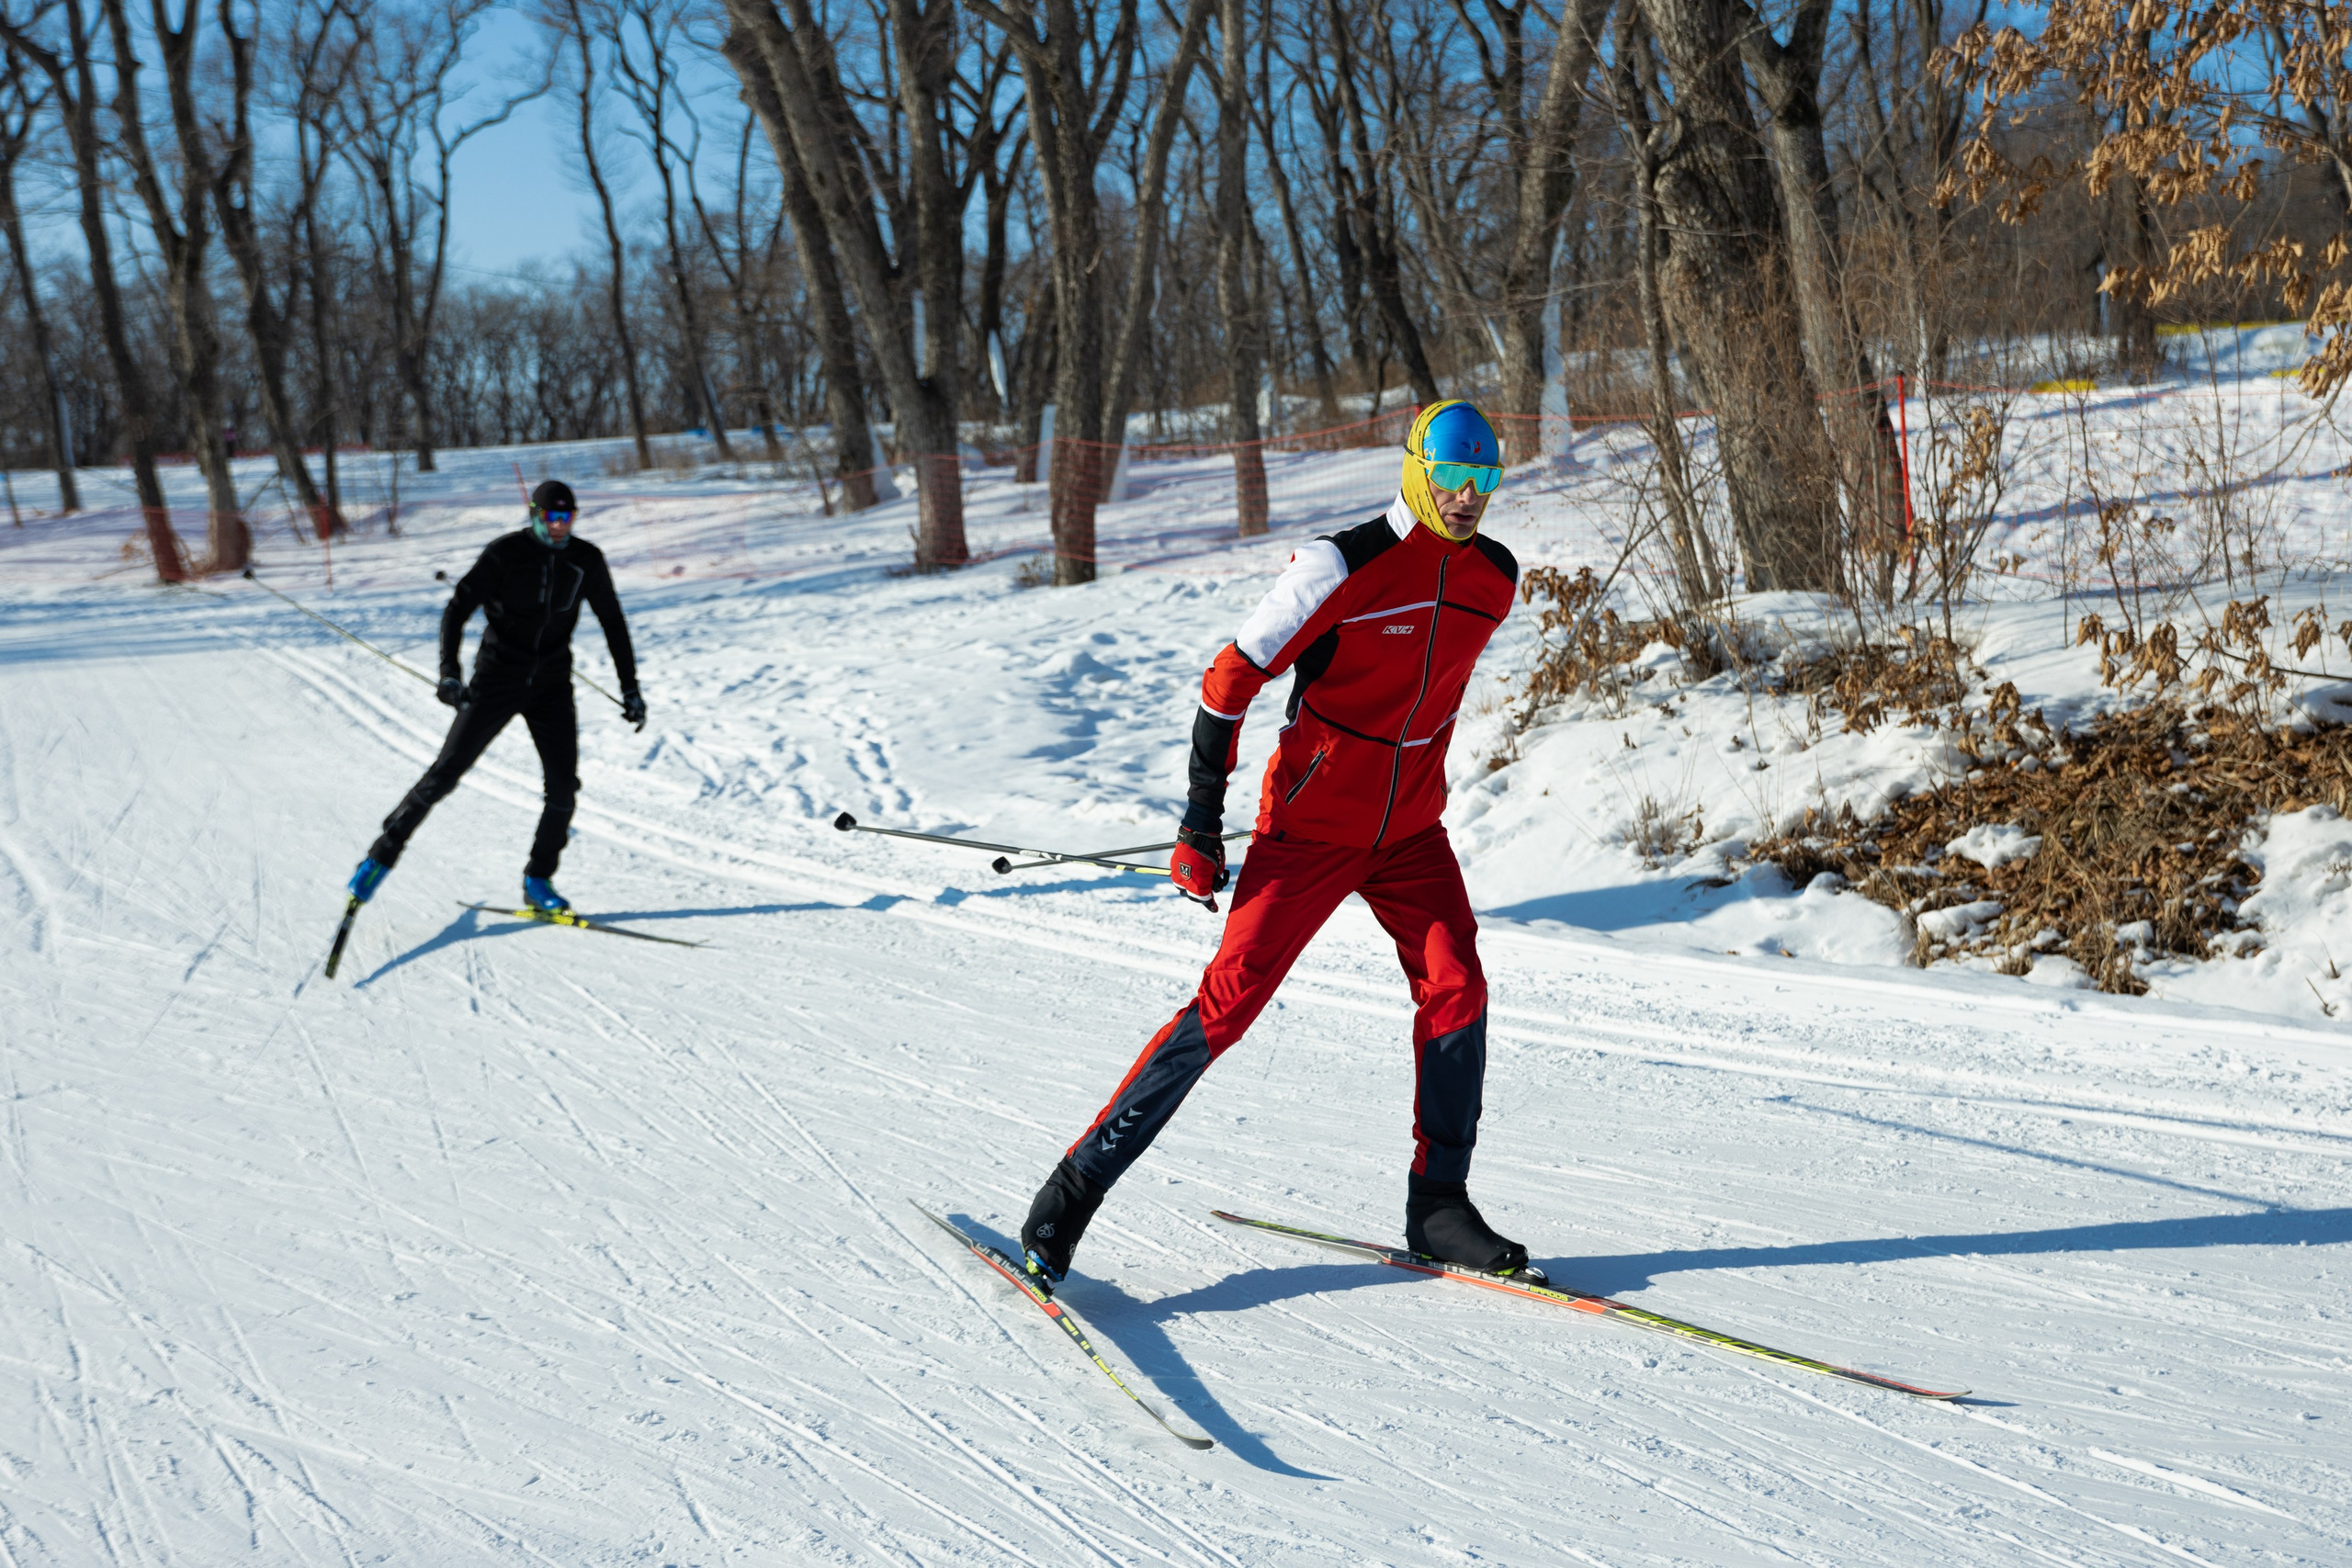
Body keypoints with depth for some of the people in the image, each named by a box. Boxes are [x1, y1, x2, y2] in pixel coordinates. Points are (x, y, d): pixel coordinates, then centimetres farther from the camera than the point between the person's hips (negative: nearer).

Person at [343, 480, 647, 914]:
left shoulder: (587, 560, -1)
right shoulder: (506, 552, -12)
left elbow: (613, 623, 9)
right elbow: (457, 609, -11)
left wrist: (629, 687, 6)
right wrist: (449, 673, -23)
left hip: (551, 685, 3)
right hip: (497, 678, -3)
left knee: (563, 784, -7)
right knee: (446, 772, -4)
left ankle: (538, 880, 9)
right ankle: (382, 856, 10)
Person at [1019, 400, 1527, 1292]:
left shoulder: (1495, 577, 2)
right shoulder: (1345, 564, -18)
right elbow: (1233, 678, -15)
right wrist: (1201, 823, -16)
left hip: (1410, 833, 5)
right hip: (1309, 827, -5)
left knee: (1456, 987, -10)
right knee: (1228, 1001, -9)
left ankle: (1438, 1204, 4)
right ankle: (1078, 1185, 0)